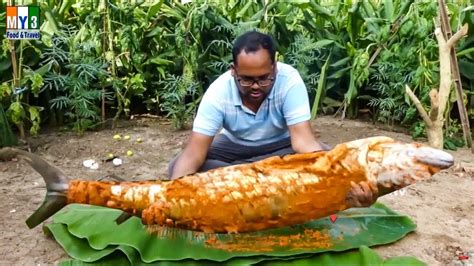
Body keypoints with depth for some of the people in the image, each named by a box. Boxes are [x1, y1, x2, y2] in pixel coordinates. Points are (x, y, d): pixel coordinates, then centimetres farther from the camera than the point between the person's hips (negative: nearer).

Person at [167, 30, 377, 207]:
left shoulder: (289, 80, -30)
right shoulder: (218, 92, -27)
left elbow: (302, 139, -36)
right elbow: (194, 153, -30)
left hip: (280, 144, -1)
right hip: (233, 145, 1)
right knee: (178, 167, -26)